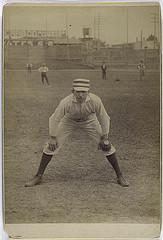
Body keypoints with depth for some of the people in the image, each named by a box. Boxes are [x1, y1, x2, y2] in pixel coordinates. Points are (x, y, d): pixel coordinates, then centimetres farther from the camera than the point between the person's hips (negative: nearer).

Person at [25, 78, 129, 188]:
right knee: (51, 145, -9)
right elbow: (54, 119, -20)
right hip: (69, 121, 0)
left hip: (89, 121, 0)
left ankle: (119, 176, 11)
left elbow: (104, 118, -18)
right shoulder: (66, 102, -37)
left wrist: (104, 138, -12)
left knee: (107, 146, -7)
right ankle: (38, 177, 5)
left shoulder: (95, 100, -35)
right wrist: (52, 137, -14)